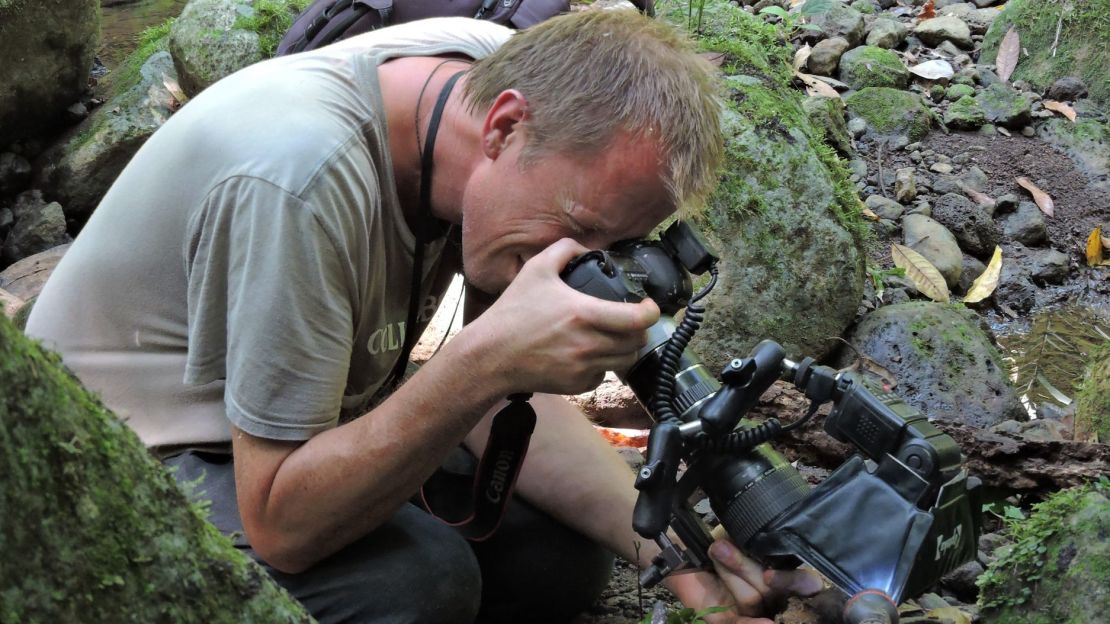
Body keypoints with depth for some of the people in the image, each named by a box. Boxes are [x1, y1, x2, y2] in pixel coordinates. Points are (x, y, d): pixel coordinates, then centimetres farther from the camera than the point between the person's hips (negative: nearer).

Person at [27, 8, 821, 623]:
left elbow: (506, 401, -7)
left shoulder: (520, 74, -13)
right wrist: (487, 358, -44)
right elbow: (280, 524, -33)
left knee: (562, 552, -7)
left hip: (314, 429, 7)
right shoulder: (301, 176, -36)